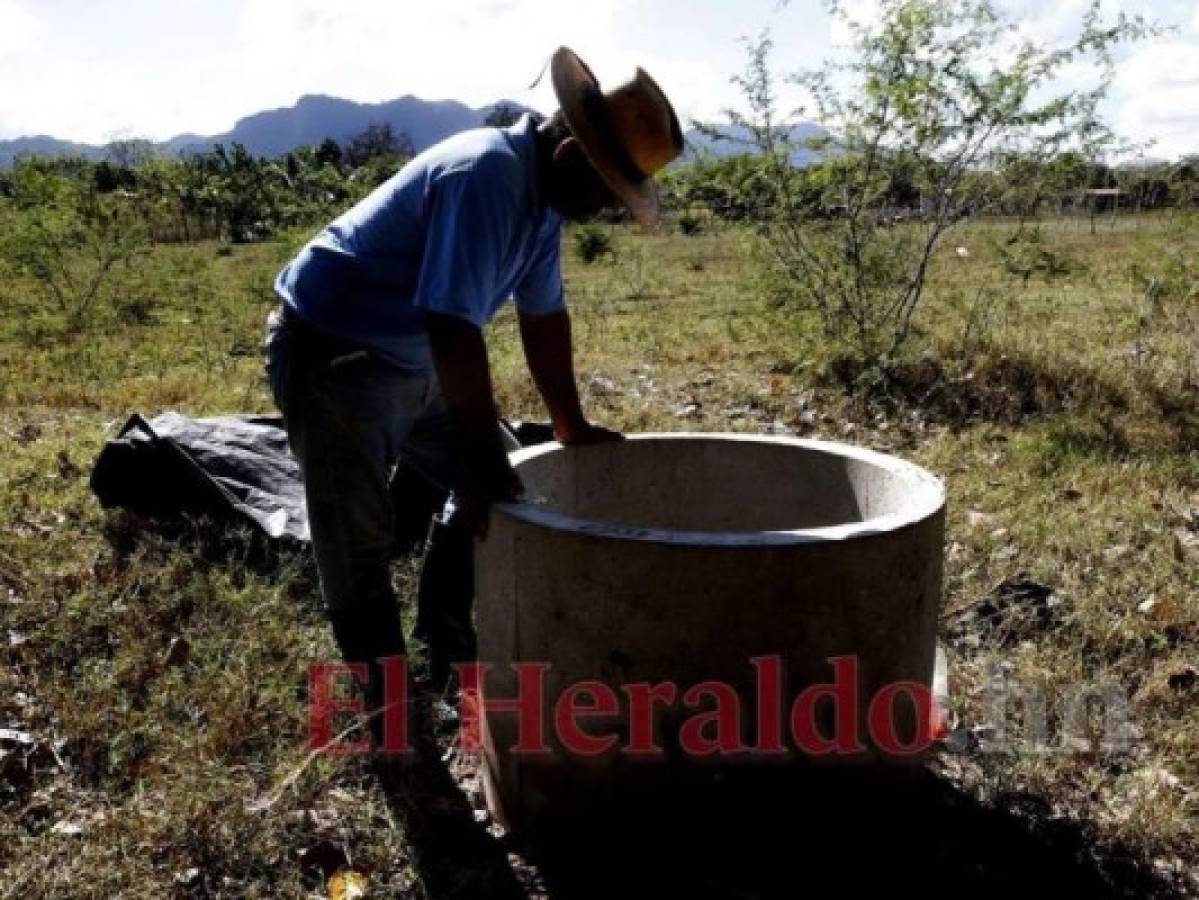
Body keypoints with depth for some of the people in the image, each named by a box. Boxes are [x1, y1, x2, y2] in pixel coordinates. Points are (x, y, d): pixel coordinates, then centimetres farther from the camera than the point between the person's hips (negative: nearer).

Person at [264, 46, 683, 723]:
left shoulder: (545, 192, 1)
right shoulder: (486, 177, -28)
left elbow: (545, 315, 8)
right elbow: (454, 329, -33)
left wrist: (572, 426, 10)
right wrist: (485, 458, -27)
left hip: (409, 360, 10)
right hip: (331, 356, -9)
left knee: (491, 493, 13)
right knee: (358, 538, -5)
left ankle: (453, 657, 28)